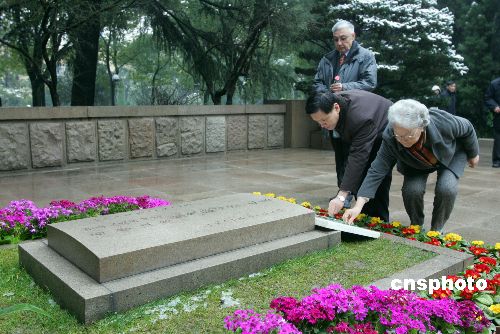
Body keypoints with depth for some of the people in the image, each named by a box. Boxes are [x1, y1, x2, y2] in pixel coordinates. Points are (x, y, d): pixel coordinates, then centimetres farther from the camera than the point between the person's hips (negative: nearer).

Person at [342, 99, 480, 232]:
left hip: (452, 154, -1)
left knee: (446, 189, -23)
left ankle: (437, 230, 2)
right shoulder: (390, 138, -37)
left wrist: (473, 155, 0)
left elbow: (467, 128, -17)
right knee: (411, 190, -21)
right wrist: (358, 205, -43)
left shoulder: (443, 122, -40)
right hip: (416, 164, 1)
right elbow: (376, 171, -35)